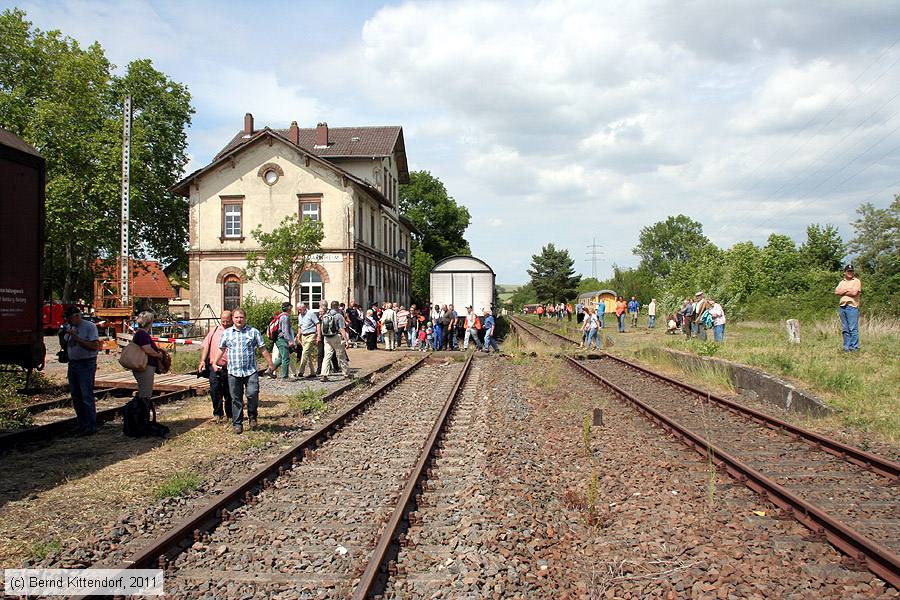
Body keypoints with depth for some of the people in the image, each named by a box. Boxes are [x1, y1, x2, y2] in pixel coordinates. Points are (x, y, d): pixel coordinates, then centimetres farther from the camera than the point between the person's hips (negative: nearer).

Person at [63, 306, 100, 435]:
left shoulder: (90, 326, -9)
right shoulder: (69, 327, 13)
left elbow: (94, 346, -19)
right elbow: (65, 346, 19)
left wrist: (77, 338, -22)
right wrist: (63, 336, -1)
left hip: (86, 365, -8)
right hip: (72, 364, 8)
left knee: (87, 397, -8)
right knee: (76, 397, 12)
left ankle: (91, 426, -3)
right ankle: (81, 424, 22)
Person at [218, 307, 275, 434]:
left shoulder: (253, 332, 5)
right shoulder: (226, 333, 10)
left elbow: (263, 349, 6)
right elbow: (221, 350, 19)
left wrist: (271, 364, 5)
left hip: (251, 371, -1)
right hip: (234, 372, 2)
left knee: (253, 393, -15)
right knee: (236, 399, 4)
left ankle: (252, 416, 10)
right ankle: (237, 424, 16)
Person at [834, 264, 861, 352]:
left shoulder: (856, 281, 2)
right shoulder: (842, 282, 19)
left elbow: (854, 292, -12)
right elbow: (836, 292, 4)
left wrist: (842, 292, 1)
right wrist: (847, 290, -6)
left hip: (852, 307, -6)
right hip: (842, 307, 6)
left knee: (853, 328, -8)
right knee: (844, 329, 7)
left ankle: (854, 347, -5)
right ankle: (847, 347, 11)